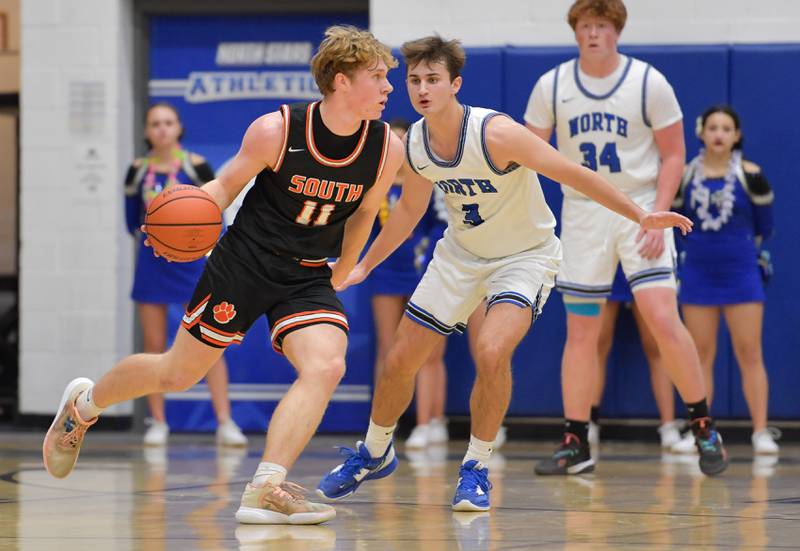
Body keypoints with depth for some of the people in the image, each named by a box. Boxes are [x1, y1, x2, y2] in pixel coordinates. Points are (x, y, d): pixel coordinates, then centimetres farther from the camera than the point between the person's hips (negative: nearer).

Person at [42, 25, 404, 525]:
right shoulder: (275, 131, -18)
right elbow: (228, 184, -5)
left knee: (326, 368, -25)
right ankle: (84, 403, 38)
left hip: (309, 278, 3)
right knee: (178, 374, 9)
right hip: (244, 261, -3)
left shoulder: (387, 149, -9)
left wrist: (340, 277, 18)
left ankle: (265, 492, -26)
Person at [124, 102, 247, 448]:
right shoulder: (138, 171, 2)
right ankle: (158, 423, 13)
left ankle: (225, 424, -8)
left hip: (191, 263, -2)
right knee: (154, 347, 4)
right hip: (152, 264, 2)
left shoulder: (196, 167, -5)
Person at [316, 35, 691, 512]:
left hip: (525, 255, -5)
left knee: (492, 353, -29)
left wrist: (640, 216, -28)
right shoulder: (414, 144, -9)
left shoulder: (496, 133, -29)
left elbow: (573, 174, -24)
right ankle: (373, 454, 32)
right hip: (460, 254, 5)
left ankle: (477, 468, -10)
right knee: (400, 360, 5)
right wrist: (364, 266, 16)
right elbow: (409, 210, 11)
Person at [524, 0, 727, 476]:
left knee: (663, 319, -15)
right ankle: (576, 444, 9)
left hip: (641, 209, -3)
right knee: (581, 332, 3)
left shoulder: (649, 83, -5)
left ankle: (704, 427, -1)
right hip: (582, 213, 3)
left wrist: (657, 217, -12)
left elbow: (673, 155, -1)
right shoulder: (552, 86, 1)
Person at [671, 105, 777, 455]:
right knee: (700, 355, 6)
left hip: (740, 272, -2)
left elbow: (764, 230, 4)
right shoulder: (685, 174, 1)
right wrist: (671, 194, 4)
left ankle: (761, 432, -1)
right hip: (698, 272, 2)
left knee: (749, 353, -2)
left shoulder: (749, 174, -3)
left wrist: (762, 195, -1)